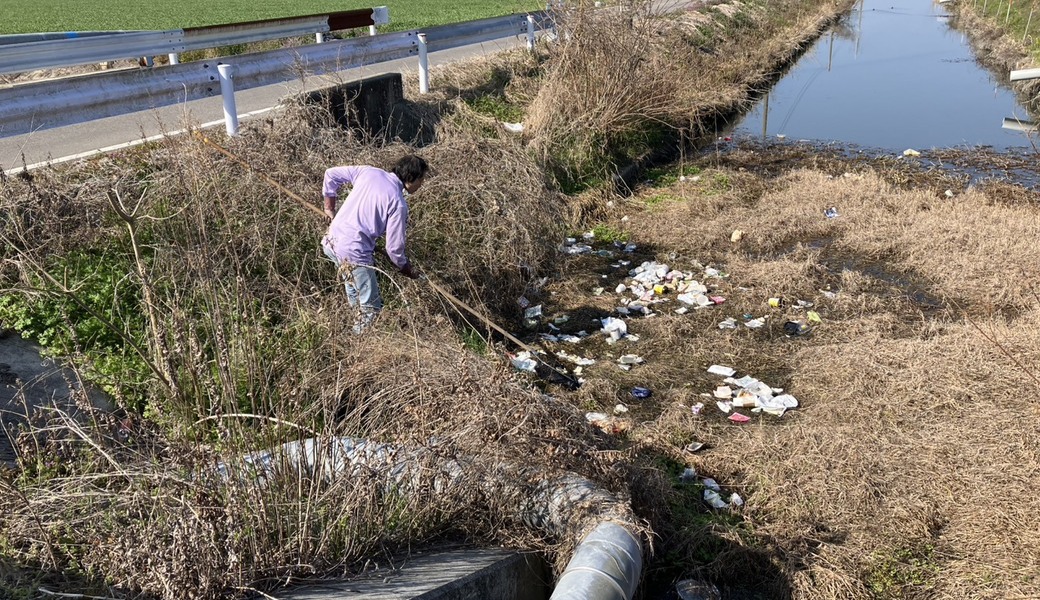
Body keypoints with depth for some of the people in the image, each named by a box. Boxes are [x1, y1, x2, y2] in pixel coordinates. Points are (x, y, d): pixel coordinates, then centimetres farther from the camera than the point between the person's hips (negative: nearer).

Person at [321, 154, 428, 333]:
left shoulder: (369, 171, 5)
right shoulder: (398, 203, -11)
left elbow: (331, 174, 13)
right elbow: (394, 247, -8)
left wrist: (329, 207, 24)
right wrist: (406, 268, 11)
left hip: (332, 241, 8)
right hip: (353, 252, -8)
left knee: (355, 296, 29)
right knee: (371, 307, 7)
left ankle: (357, 332, 41)